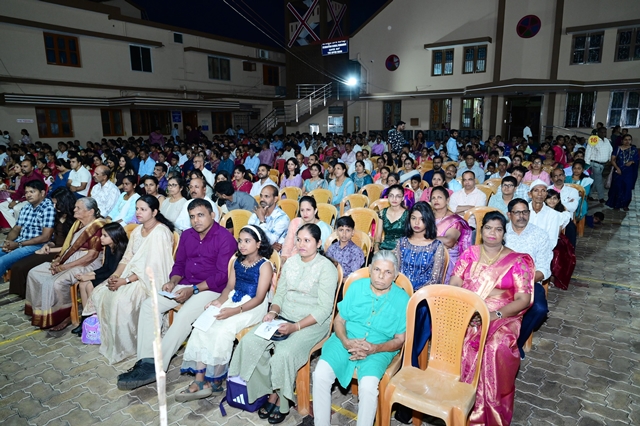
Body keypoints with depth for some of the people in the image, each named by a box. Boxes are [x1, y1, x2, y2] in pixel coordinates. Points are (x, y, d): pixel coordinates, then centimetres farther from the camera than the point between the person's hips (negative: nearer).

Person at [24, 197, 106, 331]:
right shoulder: (78, 223, 12)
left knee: (57, 282, -30)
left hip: (89, 265, -10)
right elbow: (68, 245, 16)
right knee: (34, 273, 5)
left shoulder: (97, 226, -16)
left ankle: (67, 315, -8)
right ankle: (40, 311, 13)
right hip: (69, 260, 10)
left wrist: (64, 267, -17)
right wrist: (58, 260, -2)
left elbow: (91, 256, -20)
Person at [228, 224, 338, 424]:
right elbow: (280, 293, 12)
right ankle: (271, 391, 2)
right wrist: (273, 312, -9)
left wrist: (295, 327, -23)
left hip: (313, 323, -6)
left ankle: (282, 400, 0)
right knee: (249, 342, -15)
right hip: (284, 317, 6)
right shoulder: (291, 262, 8)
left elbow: (324, 309, -15)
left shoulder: (326, 268, -11)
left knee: (284, 353, -30)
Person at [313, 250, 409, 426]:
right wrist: (345, 341, -16)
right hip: (346, 340, 2)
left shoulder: (402, 299, -7)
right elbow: (339, 320, 4)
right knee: (321, 373, -20)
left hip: (379, 349, -2)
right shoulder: (356, 287, -2)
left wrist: (374, 349, -18)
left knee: (368, 385, -30)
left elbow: (400, 339, -2)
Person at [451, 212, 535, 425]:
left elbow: (523, 299, -3)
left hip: (502, 317, -2)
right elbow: (454, 285, 4)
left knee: (496, 348, -33)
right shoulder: (470, 254, 10)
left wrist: (495, 315, -18)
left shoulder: (516, 260, 3)